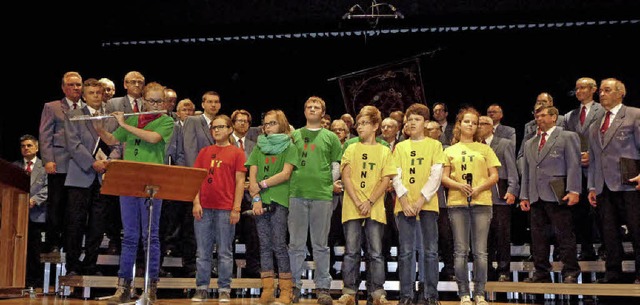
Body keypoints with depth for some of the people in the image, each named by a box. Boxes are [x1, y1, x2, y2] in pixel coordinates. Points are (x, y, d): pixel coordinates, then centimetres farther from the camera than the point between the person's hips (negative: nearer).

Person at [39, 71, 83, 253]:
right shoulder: (52, 108, 10)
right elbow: (45, 136, 3)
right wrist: (48, 160, -8)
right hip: (60, 165, -2)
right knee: (56, 206, 0)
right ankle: (53, 245, 7)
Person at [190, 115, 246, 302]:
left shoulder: (237, 153, 4)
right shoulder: (204, 152, 14)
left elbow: (240, 182, -1)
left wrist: (236, 208, -8)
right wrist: (196, 203, -2)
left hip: (226, 209, -3)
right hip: (203, 208, 3)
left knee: (225, 253, 2)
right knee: (203, 253, 6)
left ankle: (224, 290, 8)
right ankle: (201, 289, 13)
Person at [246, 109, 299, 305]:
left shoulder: (289, 147, 6)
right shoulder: (259, 147, 18)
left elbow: (286, 174, -6)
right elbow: (252, 175, 8)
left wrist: (262, 184, -7)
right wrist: (256, 197, -6)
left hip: (279, 201, -4)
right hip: (260, 202, 4)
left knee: (279, 245, -8)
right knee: (265, 245, 4)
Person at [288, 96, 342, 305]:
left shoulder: (330, 137, 11)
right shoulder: (295, 135, 13)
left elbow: (337, 166, 9)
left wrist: (328, 184, -1)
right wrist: (294, 182, 2)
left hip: (322, 196, -1)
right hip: (297, 194, 1)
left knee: (320, 245, 4)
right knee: (296, 244, 4)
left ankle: (322, 287, 10)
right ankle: (294, 286, 11)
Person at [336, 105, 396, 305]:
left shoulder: (384, 151, 9)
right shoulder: (351, 149, 11)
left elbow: (385, 180, 2)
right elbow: (346, 177, 2)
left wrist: (370, 202, -12)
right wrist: (357, 202, -10)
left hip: (375, 209, 0)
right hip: (352, 208, 1)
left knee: (375, 253, 0)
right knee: (351, 251, 1)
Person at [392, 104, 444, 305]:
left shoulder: (434, 145, 7)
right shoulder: (400, 147, 12)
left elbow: (436, 175, -3)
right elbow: (396, 176, 4)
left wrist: (421, 200, -13)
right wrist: (404, 200, -10)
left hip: (428, 204, -1)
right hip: (404, 204, 1)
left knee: (430, 251, 0)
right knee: (406, 251, 0)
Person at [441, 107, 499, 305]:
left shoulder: (484, 149, 12)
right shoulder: (450, 151, 12)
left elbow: (494, 176, 6)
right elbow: (444, 178, 6)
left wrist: (479, 189, -11)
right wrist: (459, 186, -13)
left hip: (481, 202, 0)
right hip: (457, 203, 0)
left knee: (480, 251, -1)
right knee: (460, 251, 0)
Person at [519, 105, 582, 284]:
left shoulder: (567, 137, 5)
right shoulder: (529, 144, 22)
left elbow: (574, 166, -4)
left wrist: (573, 191, -13)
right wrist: (524, 196, 13)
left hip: (557, 195, -6)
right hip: (536, 197, 6)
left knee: (564, 235, -4)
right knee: (538, 237, 4)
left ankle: (570, 274, 1)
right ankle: (541, 274, 9)